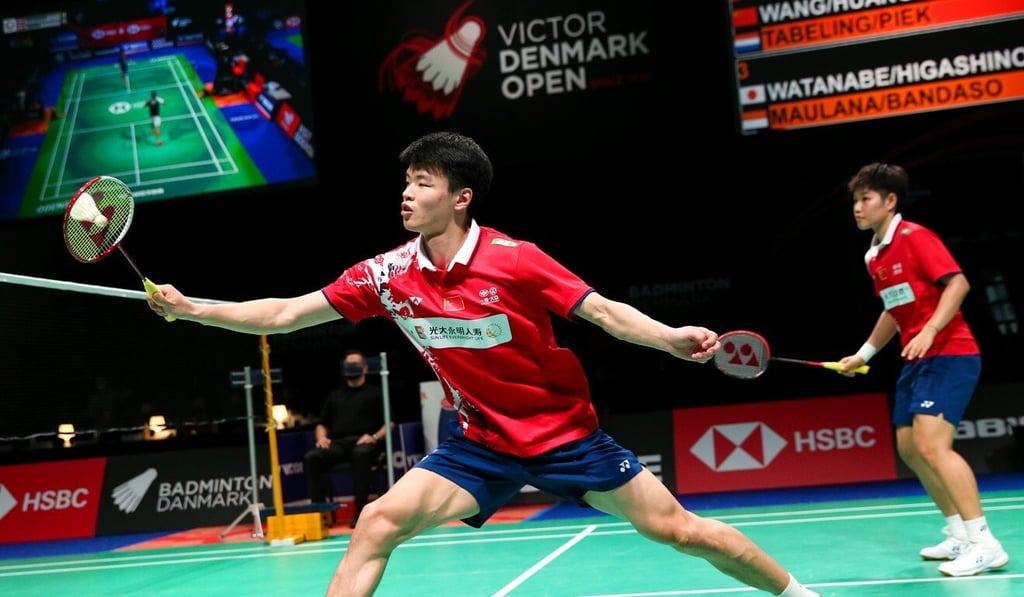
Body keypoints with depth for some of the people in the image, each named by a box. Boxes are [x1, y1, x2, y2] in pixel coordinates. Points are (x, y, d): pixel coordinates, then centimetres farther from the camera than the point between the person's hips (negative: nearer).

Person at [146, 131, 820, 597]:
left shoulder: (514, 259, -19)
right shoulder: (388, 274, -7)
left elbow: (606, 311, -16)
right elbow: (285, 314, -2)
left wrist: (671, 338, -34)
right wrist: (192, 308, -6)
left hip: (566, 432, -3)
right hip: (482, 442, 3)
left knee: (678, 528, -1)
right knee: (379, 521, -14)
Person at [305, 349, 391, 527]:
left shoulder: (375, 393, 19)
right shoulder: (335, 396, 31)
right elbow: (322, 424, 28)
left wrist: (375, 437, -10)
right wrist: (322, 437, 5)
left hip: (364, 442, -4)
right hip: (337, 443, 4)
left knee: (361, 454, -42)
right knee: (311, 458, -28)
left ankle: (360, 510, -38)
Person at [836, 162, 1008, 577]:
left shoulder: (914, 237, -12)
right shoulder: (874, 256, 13)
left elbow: (958, 282, -21)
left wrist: (929, 331, -30)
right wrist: (863, 355, 24)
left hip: (949, 354, -10)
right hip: (915, 361, 10)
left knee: (932, 445, -20)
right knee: (909, 448, 11)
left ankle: (985, 544, -16)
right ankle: (959, 534, 22)